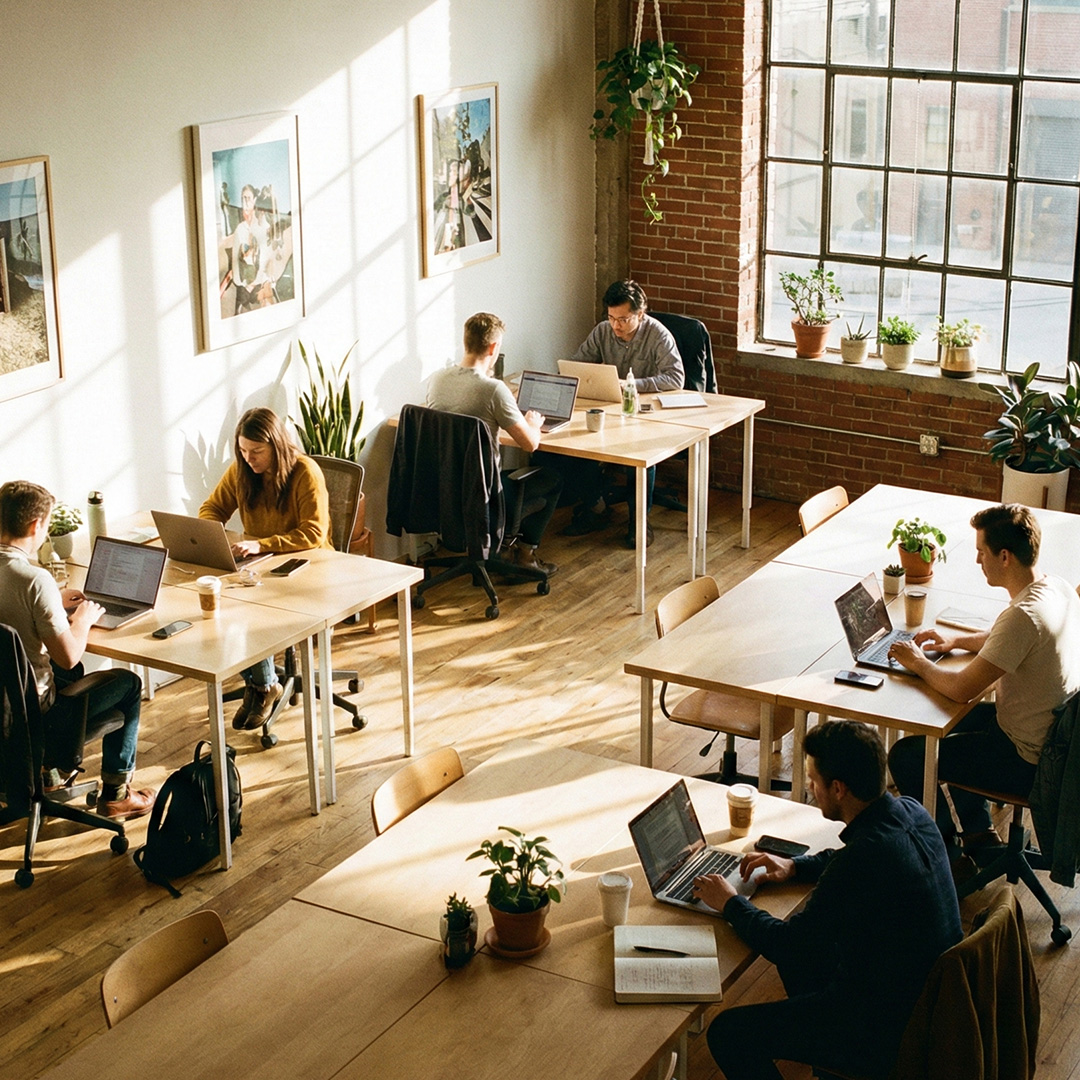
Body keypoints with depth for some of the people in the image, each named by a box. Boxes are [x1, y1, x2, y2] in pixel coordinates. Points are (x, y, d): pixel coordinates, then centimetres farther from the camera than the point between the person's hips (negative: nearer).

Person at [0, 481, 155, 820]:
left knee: (69, 674, 36)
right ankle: (115, 793, 23)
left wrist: (55, 603, 13)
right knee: (128, 684, 14)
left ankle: (50, 772, 43)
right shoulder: (35, 579, -28)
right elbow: (68, 656, -26)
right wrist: (83, 619, -7)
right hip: (33, 711, -8)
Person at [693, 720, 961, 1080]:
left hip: (892, 1034, -9)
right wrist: (795, 866, 11)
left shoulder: (861, 860, -31)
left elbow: (786, 945, -20)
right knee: (800, 952, 28)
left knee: (728, 1034, -6)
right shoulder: (911, 812, -5)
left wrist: (730, 903, -4)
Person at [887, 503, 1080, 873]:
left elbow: (962, 689, -30)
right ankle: (979, 834, 34)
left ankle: (945, 855, 17)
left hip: (1028, 759, -10)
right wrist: (957, 640, 9)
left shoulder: (1024, 616, -32)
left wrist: (919, 664, -12)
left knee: (905, 757, -1)